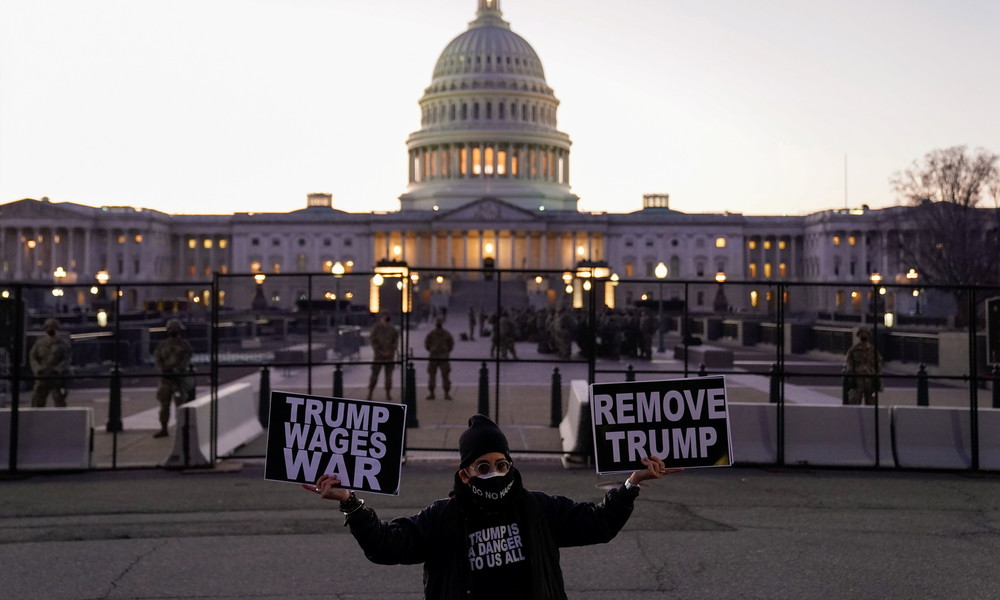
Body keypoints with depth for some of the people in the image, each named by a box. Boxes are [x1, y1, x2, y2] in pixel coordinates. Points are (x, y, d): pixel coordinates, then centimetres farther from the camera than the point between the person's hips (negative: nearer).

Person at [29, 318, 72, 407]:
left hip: (57, 377, -3)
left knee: (59, 402, -6)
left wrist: (55, 371, -17)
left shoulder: (63, 343, -1)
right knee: (36, 401, 6)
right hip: (42, 377, 3)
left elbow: (67, 359, -6)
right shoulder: (39, 342, 7)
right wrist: (39, 370, -10)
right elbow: (32, 357, 6)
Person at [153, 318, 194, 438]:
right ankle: (163, 429, 15)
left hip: (180, 378, -4)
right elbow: (157, 359, 3)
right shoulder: (162, 345, 12)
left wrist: (176, 370, -21)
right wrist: (163, 370, -15)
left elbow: (186, 360, -7)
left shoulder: (184, 344, 2)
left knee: (180, 404, -5)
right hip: (165, 378, 4)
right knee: (164, 404, 7)